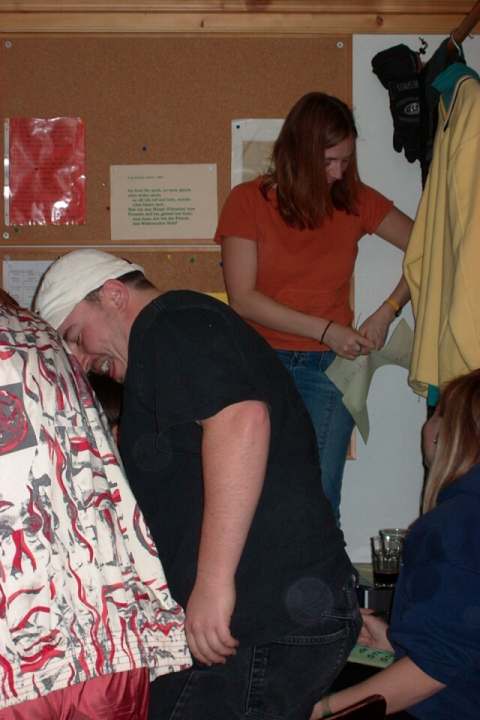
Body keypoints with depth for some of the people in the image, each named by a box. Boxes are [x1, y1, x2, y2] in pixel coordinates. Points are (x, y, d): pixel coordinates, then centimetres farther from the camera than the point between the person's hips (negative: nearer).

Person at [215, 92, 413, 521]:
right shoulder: (248, 201, 1)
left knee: (319, 500, -5)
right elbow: (242, 299, -6)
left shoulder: (355, 201, 7)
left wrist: (388, 311, -6)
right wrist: (326, 330, -11)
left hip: (328, 369, 2)